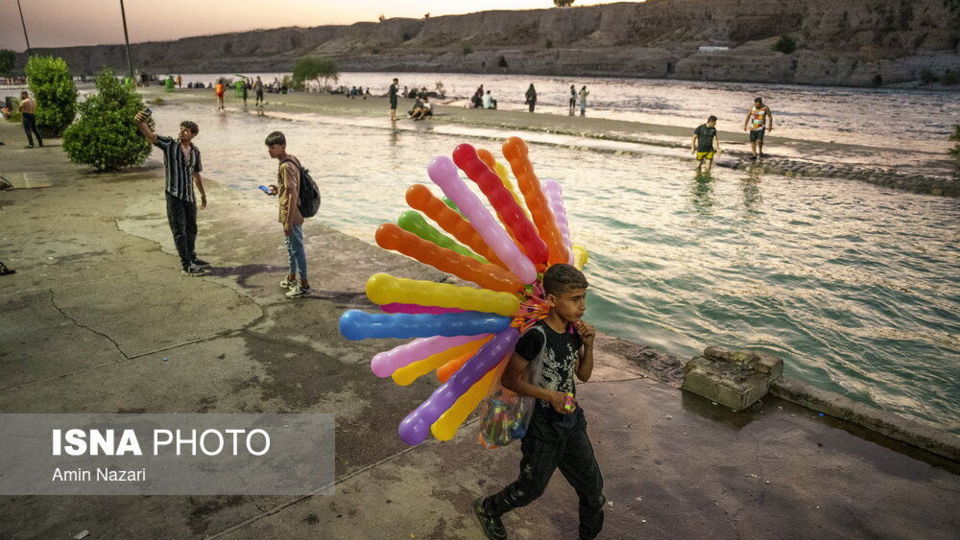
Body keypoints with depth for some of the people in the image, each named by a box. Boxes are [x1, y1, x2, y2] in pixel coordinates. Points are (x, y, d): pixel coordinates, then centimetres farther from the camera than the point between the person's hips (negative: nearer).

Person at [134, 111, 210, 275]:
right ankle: (186, 265, 4)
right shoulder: (170, 144, -7)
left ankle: (192, 257, 35)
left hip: (189, 195, 5)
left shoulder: (195, 151, 6)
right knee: (179, 231, -1)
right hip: (174, 195, -5)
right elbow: (150, 135, -24)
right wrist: (140, 122, -44)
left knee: (191, 229, 17)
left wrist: (203, 194, 25)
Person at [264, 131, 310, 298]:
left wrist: (289, 222, -25)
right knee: (291, 247, 21)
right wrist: (279, 190, 13)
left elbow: (293, 194, -26)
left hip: (291, 215, -10)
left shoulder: (286, 166, -22)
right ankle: (292, 279, 36)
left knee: (297, 249, 0)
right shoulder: (291, 160, 7)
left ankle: (304, 285, 10)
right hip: (291, 214, 10)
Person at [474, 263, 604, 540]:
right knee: (531, 488, 15)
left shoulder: (574, 330, -5)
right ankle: (487, 508, 43)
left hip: (572, 421, 6)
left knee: (592, 486, 16)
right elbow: (509, 378, -20)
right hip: (543, 426, -6)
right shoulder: (537, 335, -27)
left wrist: (588, 344, -10)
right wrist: (550, 396, -26)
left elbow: (583, 375, 6)